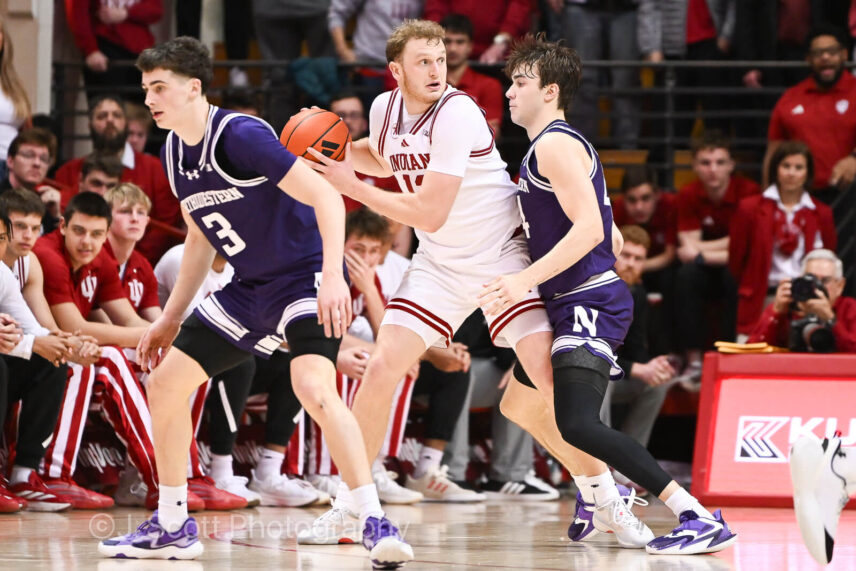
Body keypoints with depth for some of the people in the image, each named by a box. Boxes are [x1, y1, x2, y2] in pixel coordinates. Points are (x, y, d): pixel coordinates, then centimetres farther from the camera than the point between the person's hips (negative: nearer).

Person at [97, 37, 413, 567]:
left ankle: (377, 523, -29)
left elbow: (325, 196, -26)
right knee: (165, 381, 8)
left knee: (312, 385, -32)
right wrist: (171, 318, 20)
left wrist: (333, 276, -37)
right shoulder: (174, 153, 5)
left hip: (307, 274, -9)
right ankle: (172, 528, 22)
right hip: (251, 287, 9)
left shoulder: (241, 135, -22)